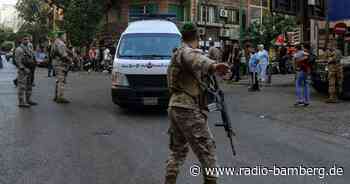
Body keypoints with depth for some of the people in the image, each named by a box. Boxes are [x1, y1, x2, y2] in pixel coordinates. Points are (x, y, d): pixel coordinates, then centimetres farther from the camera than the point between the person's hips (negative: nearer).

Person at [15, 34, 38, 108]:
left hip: (29, 70, 9)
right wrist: (24, 69, -22)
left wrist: (33, 62, 9)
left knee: (29, 86, 13)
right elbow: (18, 61, -17)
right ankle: (21, 102, -2)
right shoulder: (19, 49, -12)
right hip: (22, 71, -9)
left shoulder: (28, 48, 15)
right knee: (22, 87, -5)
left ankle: (28, 100, 22)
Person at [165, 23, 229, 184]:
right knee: (207, 150, -3)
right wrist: (213, 66, -54)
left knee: (178, 150, 19)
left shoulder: (177, 53, 19)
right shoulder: (187, 52, -11)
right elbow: (195, 58, -37)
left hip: (175, 107, 10)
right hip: (188, 110, -10)